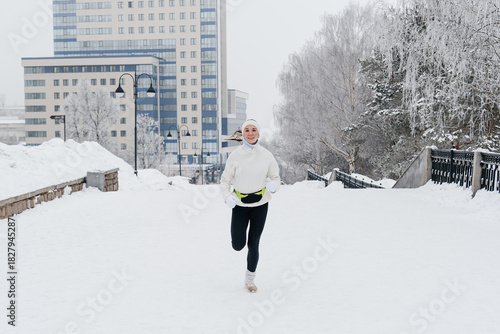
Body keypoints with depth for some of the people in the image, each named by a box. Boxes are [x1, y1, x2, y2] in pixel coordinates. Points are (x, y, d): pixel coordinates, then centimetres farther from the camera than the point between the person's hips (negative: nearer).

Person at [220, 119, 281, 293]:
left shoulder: (266, 155, -5)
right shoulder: (235, 155, -8)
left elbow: (275, 177, 4)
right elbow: (225, 179, -2)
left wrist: (273, 186, -20)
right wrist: (227, 196, -21)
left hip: (260, 205, 1)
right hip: (240, 206, 0)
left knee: (253, 244, 4)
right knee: (238, 245, -3)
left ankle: (249, 279, 24)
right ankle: (238, 232, 36)